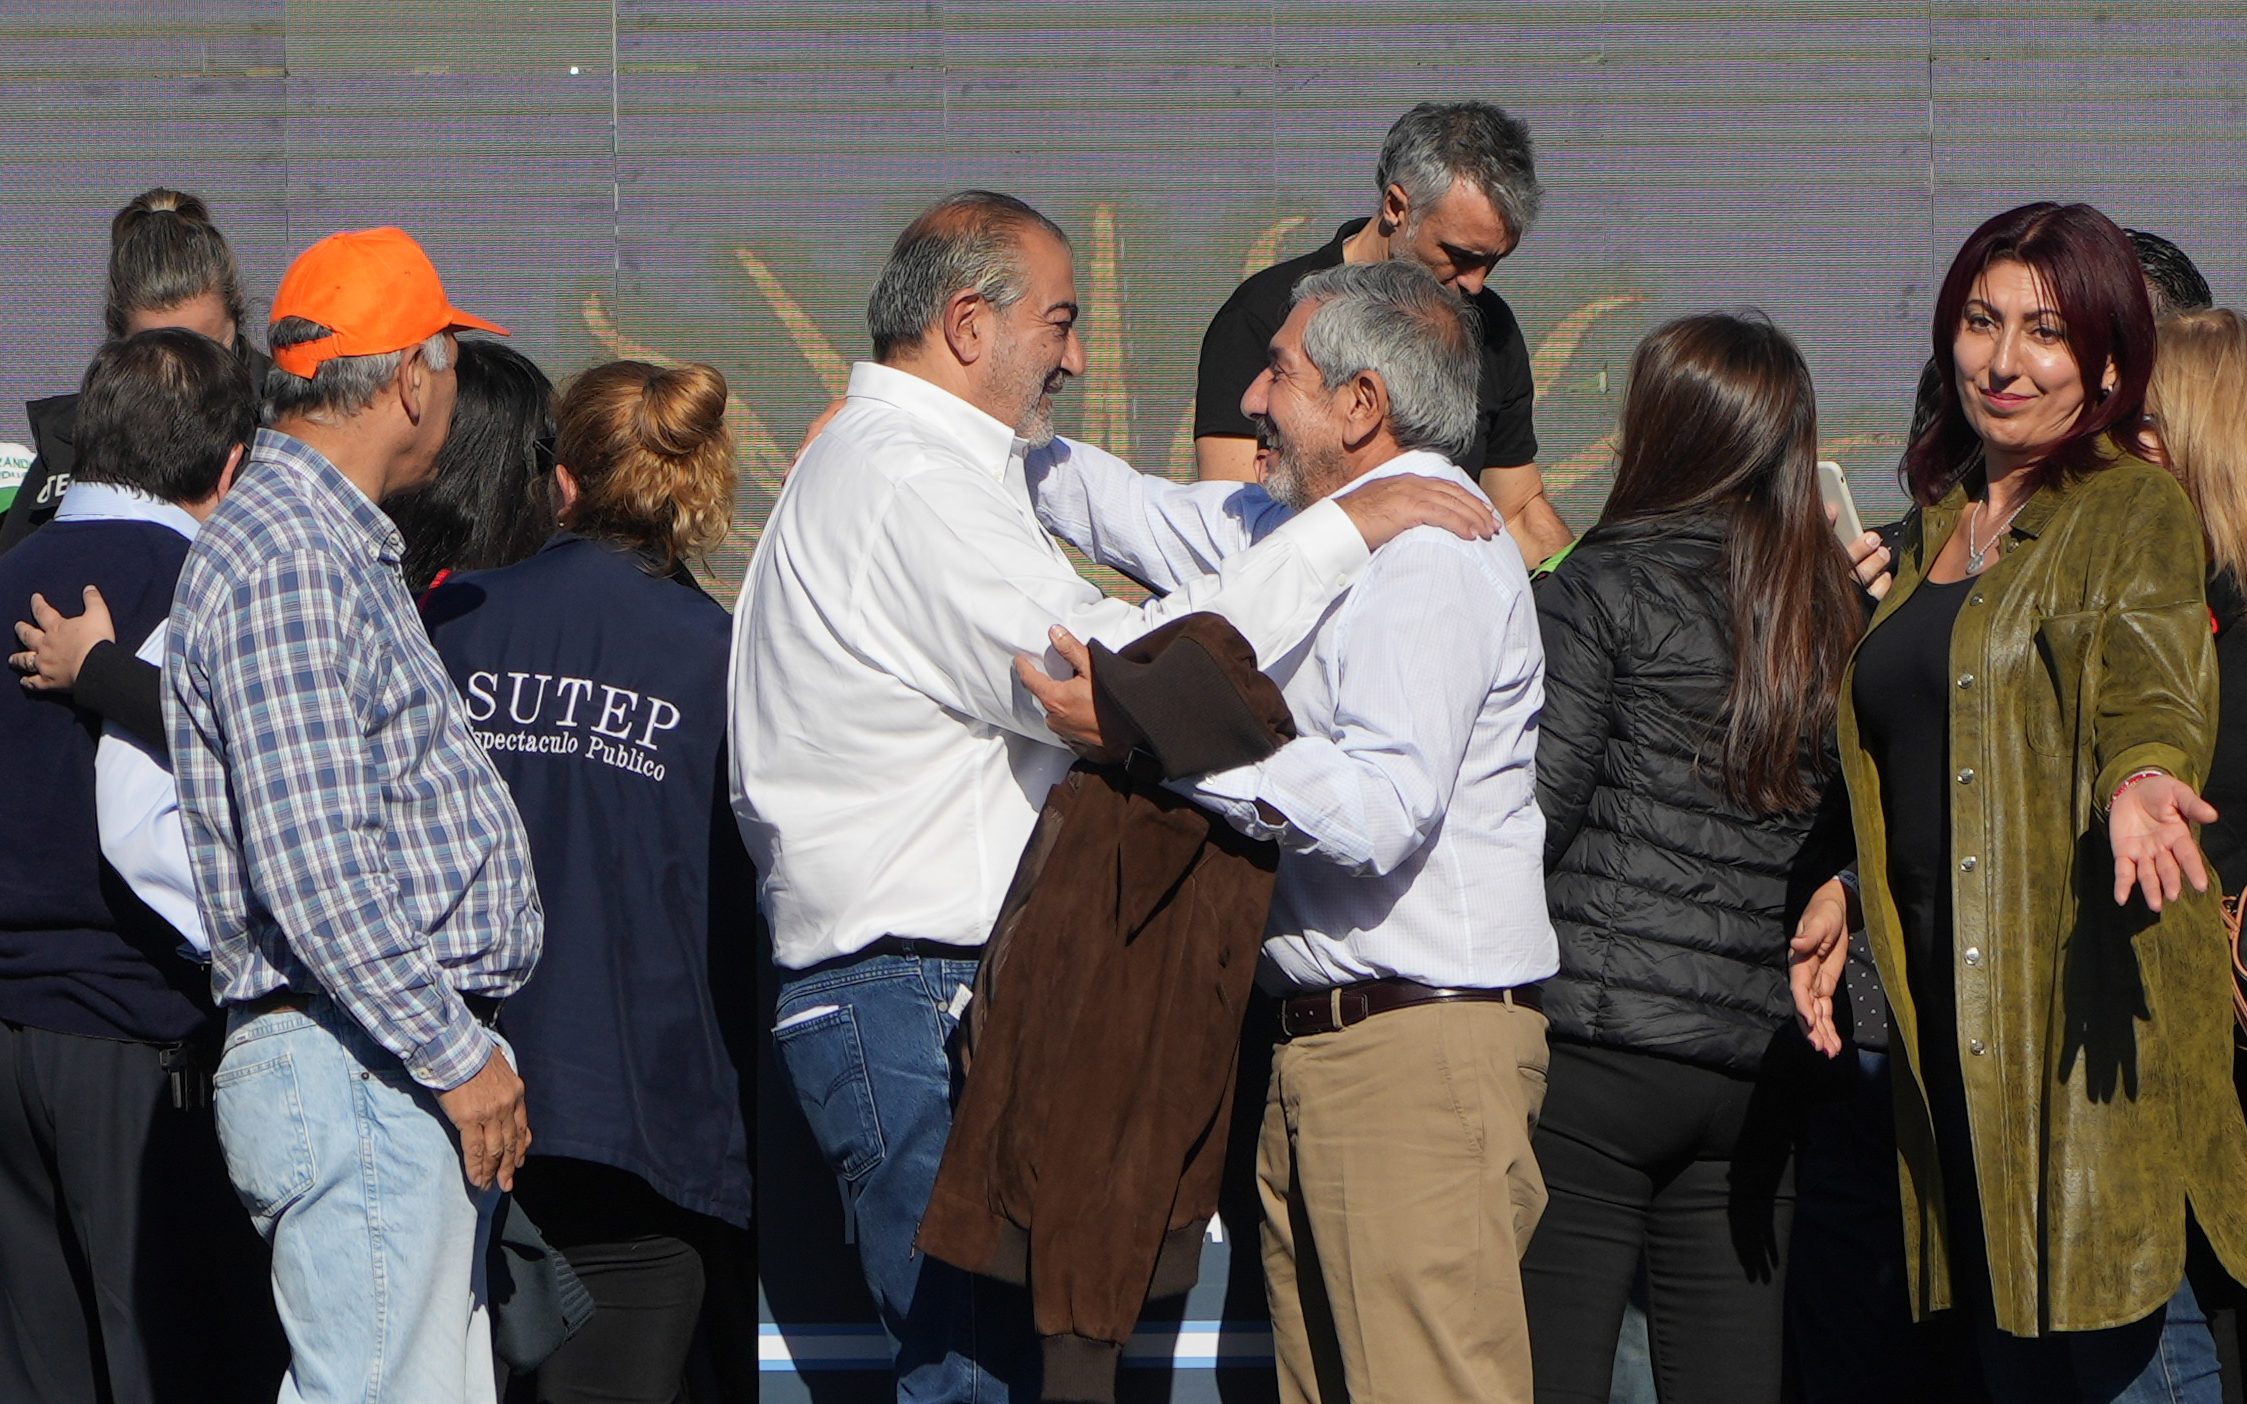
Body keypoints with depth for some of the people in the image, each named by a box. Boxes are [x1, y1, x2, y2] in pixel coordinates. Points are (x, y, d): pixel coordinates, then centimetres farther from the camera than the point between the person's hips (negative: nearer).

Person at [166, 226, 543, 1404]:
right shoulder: (279, 559, -14)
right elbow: (311, 869, -21)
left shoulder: (339, 550, 20)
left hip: (411, 1066, 10)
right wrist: (458, 1054, -18)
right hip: (354, 1072, -10)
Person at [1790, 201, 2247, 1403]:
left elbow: (2149, 677, -24)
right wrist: (1841, 890, 14)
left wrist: (2142, 777, -45)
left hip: (2087, 986, -7)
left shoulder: (2136, 514, -5)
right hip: (1951, 996, 8)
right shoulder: (1935, 520, 18)